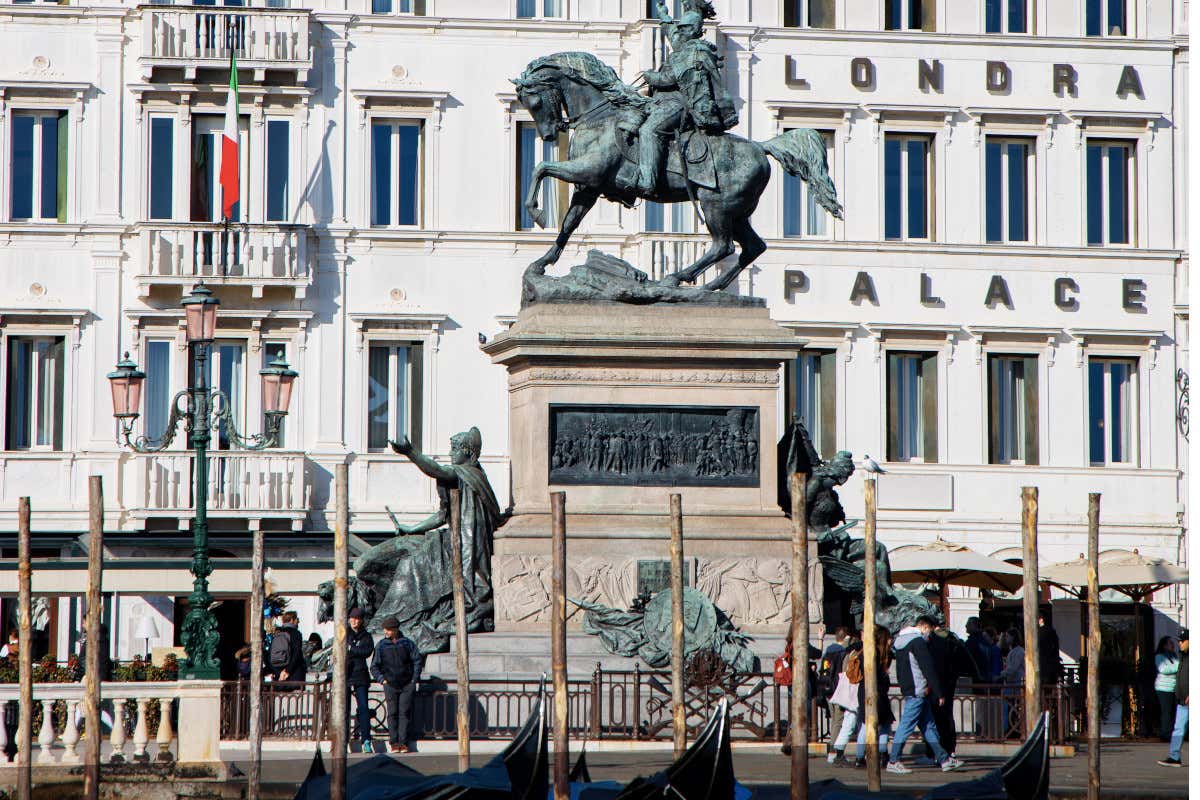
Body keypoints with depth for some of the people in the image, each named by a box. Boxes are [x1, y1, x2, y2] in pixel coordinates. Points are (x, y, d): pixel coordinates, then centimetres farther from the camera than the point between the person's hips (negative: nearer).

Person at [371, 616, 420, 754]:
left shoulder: (407, 643, 4)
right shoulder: (381, 645, 5)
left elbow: (417, 660, 9)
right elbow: (374, 666, 8)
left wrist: (414, 679, 1)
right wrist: (382, 679, -5)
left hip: (407, 684, 0)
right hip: (390, 684, 0)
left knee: (405, 713, -4)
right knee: (392, 713, -4)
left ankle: (403, 742, -2)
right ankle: (394, 742, -2)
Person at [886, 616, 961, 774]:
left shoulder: (901, 641, 17)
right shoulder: (918, 641, -13)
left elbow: (899, 671, 22)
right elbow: (928, 669, -15)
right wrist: (939, 693, -12)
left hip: (908, 689, 10)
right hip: (918, 692, -10)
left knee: (929, 726, 10)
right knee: (906, 725, -7)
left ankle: (944, 760, 12)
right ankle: (893, 762, -5)